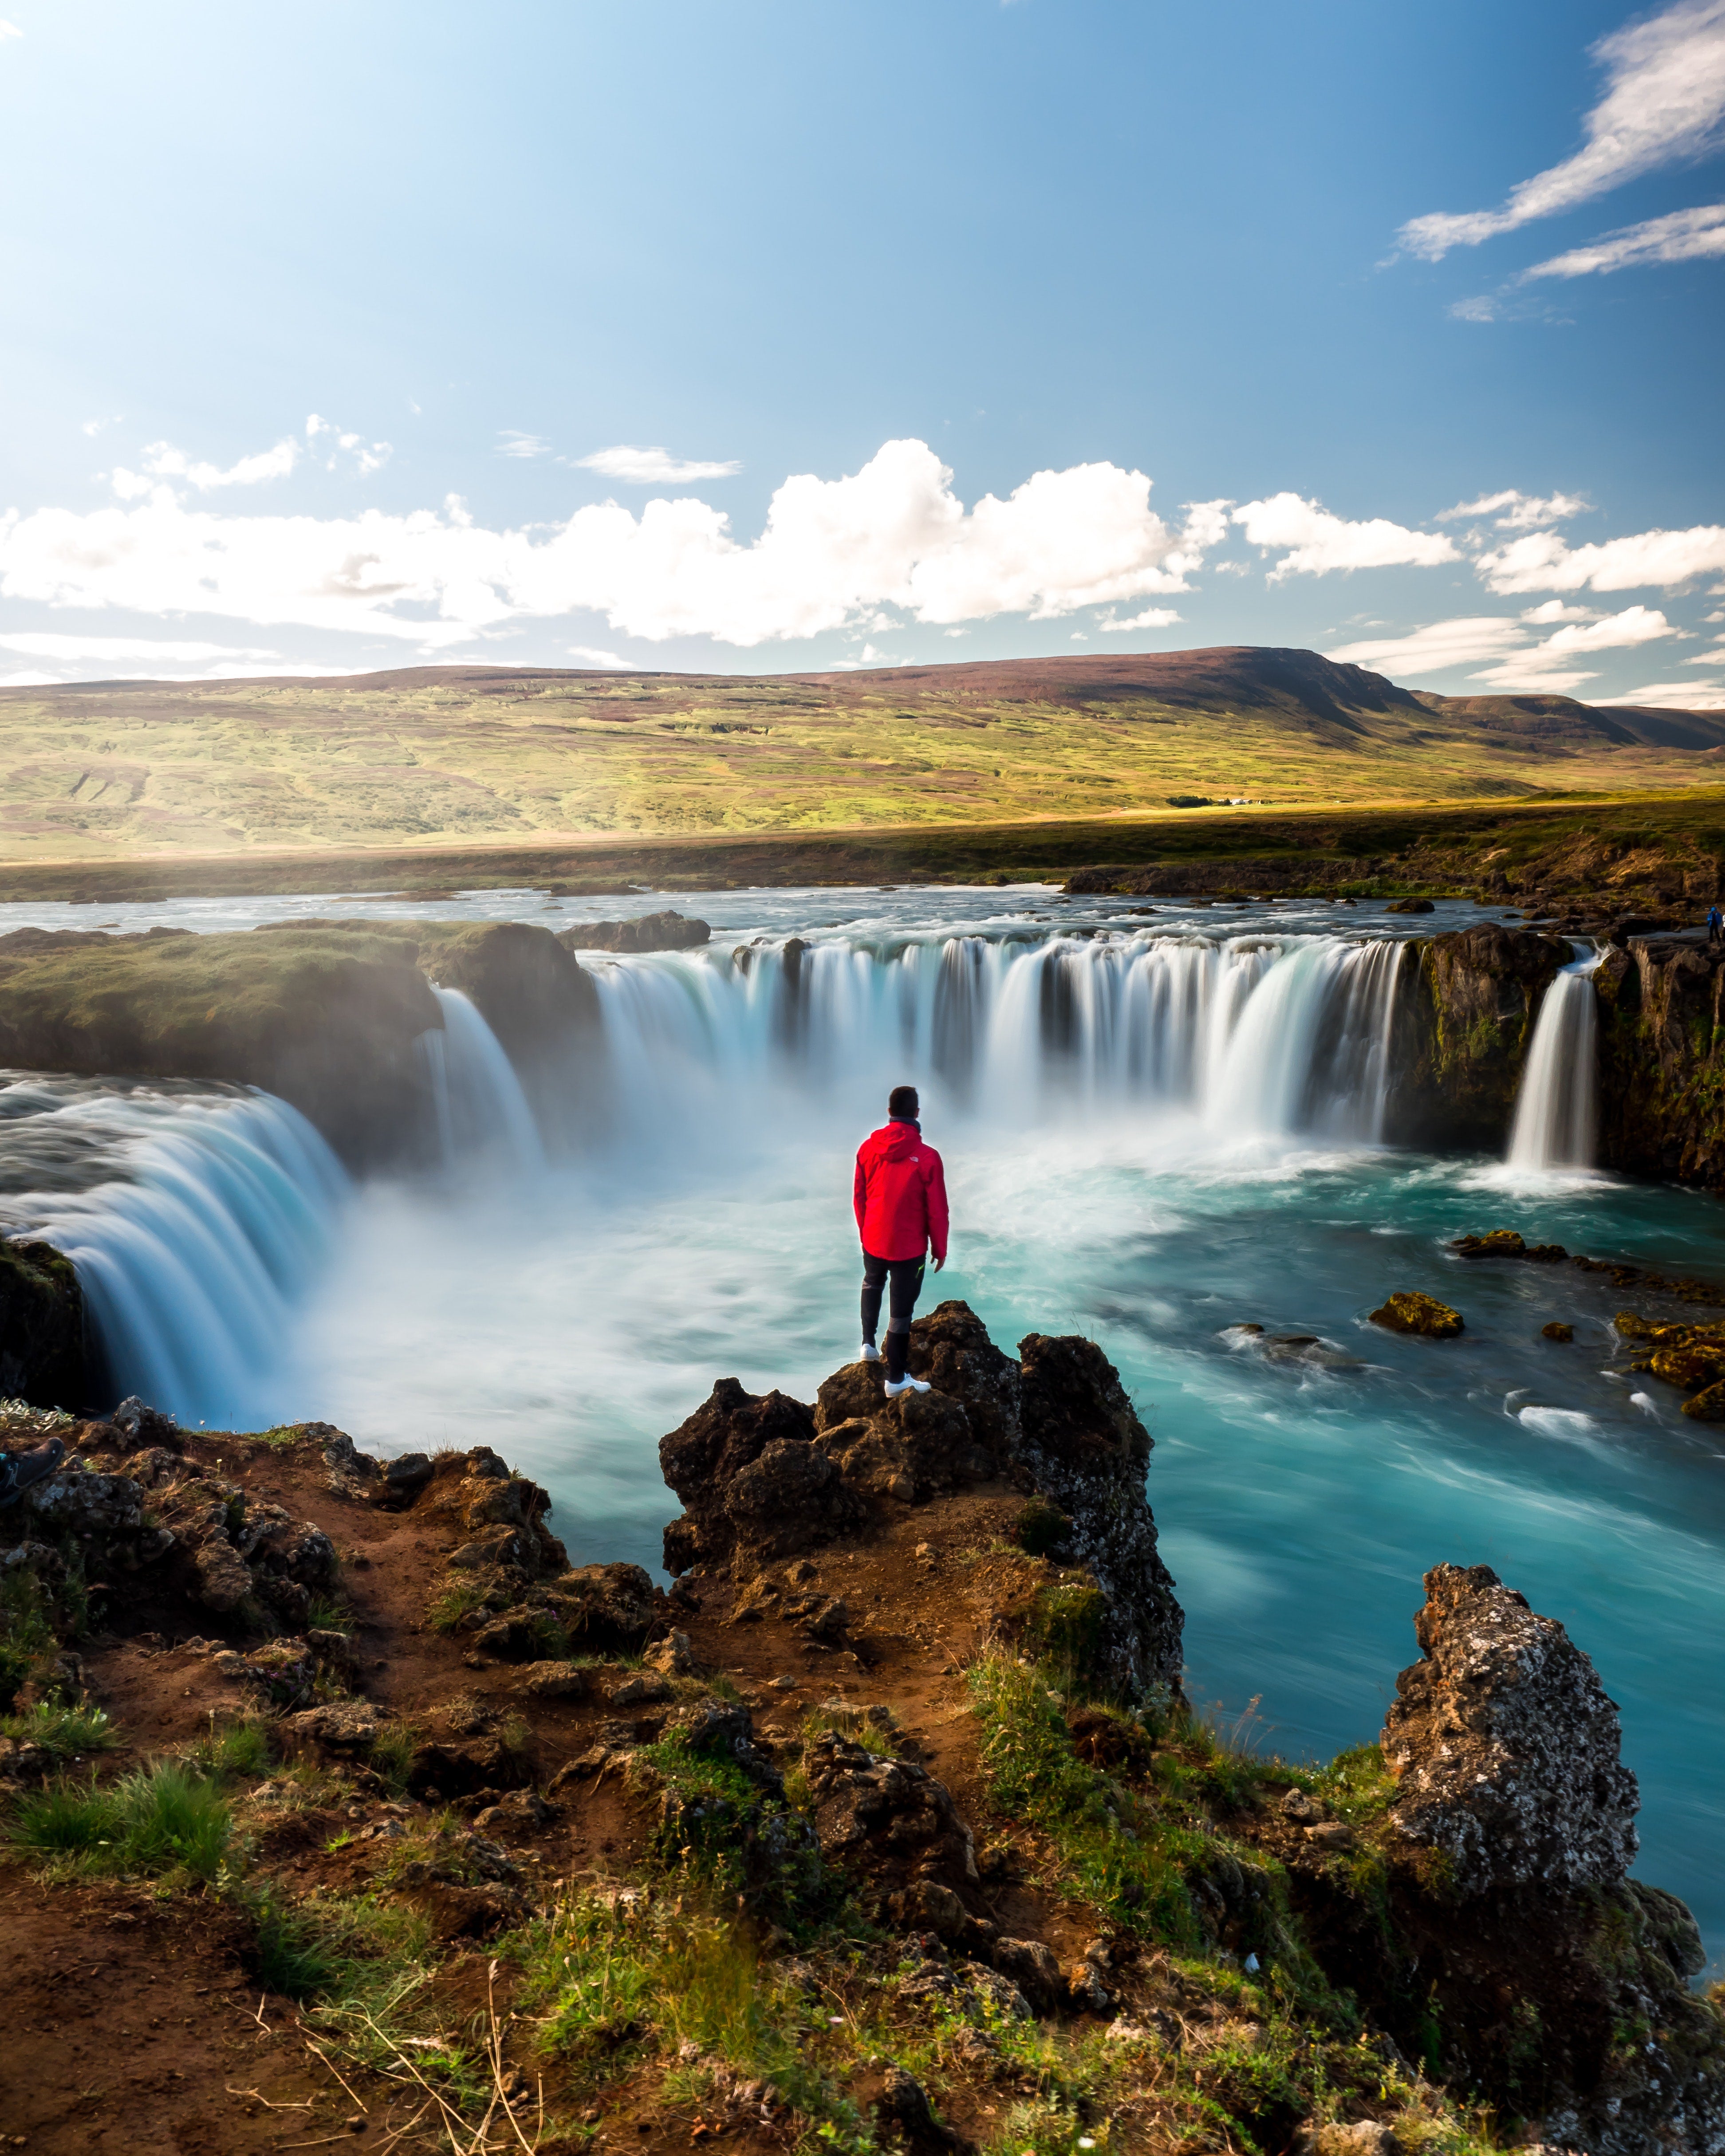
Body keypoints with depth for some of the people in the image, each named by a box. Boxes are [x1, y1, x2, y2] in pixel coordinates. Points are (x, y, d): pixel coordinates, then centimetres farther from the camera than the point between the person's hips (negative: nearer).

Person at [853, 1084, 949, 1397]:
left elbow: (859, 1196, 4)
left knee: (872, 1285, 33)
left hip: (873, 1240, 4)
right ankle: (896, 1379, 16)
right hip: (909, 1246, -4)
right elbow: (937, 1210, -12)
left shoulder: (868, 1148, -7)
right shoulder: (927, 1157, -18)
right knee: (901, 1308, 7)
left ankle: (868, 1343, 29)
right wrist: (940, 1249, 2)